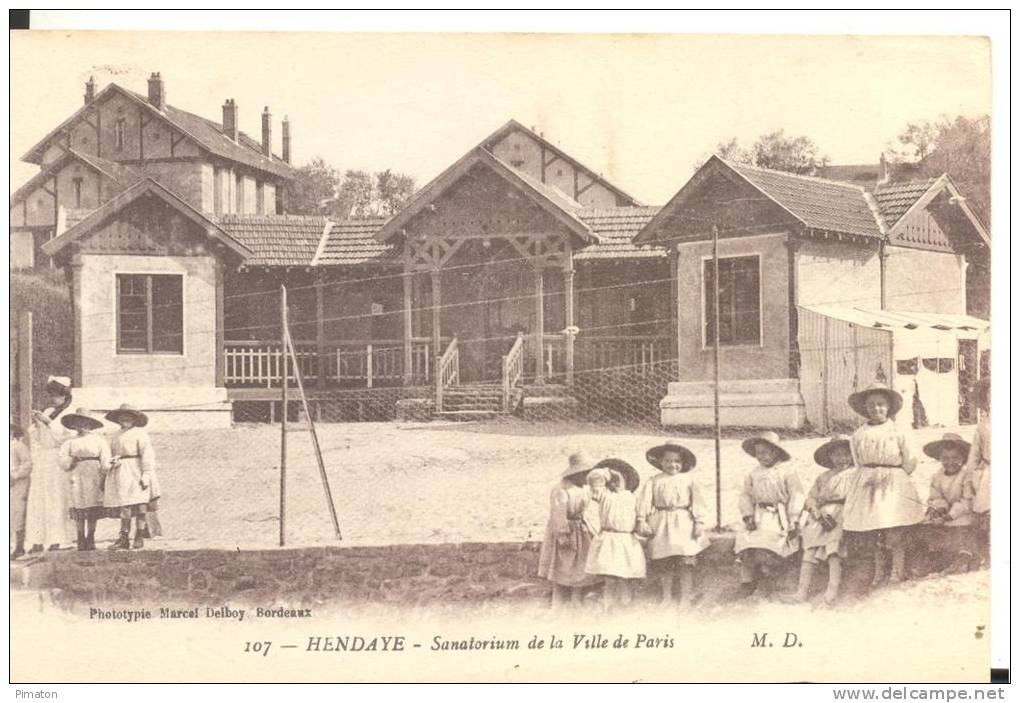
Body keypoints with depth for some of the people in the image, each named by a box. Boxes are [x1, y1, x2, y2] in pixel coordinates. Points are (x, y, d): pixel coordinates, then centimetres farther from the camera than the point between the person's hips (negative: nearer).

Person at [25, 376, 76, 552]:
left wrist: (48, 422, -16)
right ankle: (38, 540, -1)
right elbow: (35, 437, 21)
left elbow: (64, 436, -13)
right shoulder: (48, 412, 19)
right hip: (42, 461, 7)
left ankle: (56, 540, -9)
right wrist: (35, 424, 2)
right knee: (37, 499, -1)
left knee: (56, 500, -10)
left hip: (58, 461, -7)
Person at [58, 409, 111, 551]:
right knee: (78, 512, -4)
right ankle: (81, 541, 1)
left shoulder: (99, 440, 8)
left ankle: (90, 539, 2)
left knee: (93, 512, -5)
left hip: (94, 478, -1)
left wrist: (104, 479, -5)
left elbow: (105, 462, 3)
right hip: (76, 478, 1)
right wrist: (73, 460, -12)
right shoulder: (70, 442, 14)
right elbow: (63, 463, 6)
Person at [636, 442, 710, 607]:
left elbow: (696, 501, 3)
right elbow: (645, 500, 2)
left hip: (683, 525, -1)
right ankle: (666, 597, 16)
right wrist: (642, 521, -7)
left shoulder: (687, 480, 6)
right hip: (661, 526, 1)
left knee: (685, 564, -4)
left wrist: (699, 522, -5)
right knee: (663, 565, 5)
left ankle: (686, 598, 4)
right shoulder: (654, 481, 7)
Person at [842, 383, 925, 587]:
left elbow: (910, 462, 3)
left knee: (895, 533, -9)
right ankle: (878, 572, 18)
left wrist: (889, 477, 3)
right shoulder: (858, 435, 6)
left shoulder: (898, 433, -1)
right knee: (874, 535, 7)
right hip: (867, 486, 3)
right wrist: (867, 477, 6)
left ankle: (897, 572, 1)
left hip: (893, 485, -3)